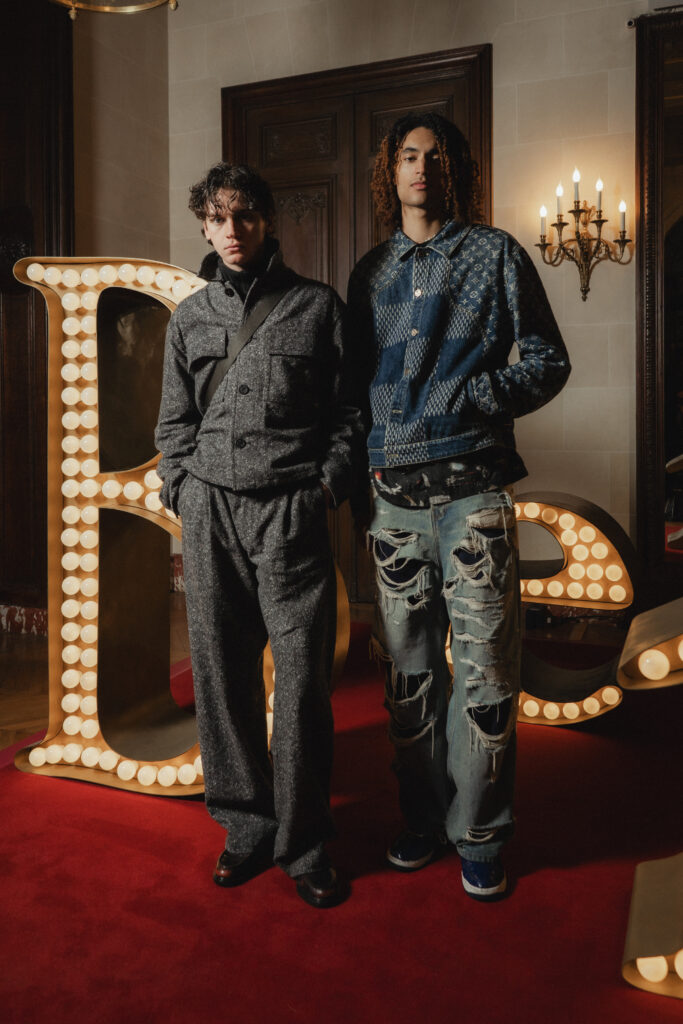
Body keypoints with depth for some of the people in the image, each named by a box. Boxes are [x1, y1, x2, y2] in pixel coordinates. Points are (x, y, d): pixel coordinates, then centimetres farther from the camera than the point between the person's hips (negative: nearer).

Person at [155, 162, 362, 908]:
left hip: (291, 510, -2)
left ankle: (303, 844, 13)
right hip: (209, 511, 3)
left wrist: (328, 484, -3)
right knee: (222, 675, 5)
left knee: (303, 678, -3)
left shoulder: (317, 306, 8)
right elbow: (173, 421, 18)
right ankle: (247, 827, 22)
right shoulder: (190, 317, 15)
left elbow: (350, 412, 8)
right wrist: (182, 490, 5)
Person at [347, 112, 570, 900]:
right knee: (408, 666, 10)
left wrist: (478, 400, -11)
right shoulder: (370, 272, 17)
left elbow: (548, 359, 5)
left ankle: (480, 836, 16)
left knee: (483, 668, 0)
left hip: (471, 488, -3)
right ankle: (423, 818, 26)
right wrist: (357, 470, 6)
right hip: (394, 494, 4)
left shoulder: (494, 255, 6)